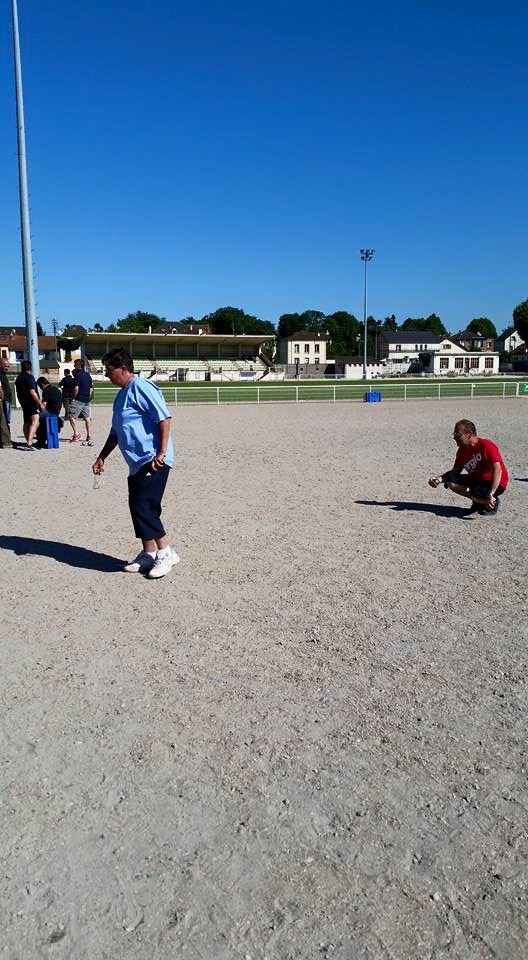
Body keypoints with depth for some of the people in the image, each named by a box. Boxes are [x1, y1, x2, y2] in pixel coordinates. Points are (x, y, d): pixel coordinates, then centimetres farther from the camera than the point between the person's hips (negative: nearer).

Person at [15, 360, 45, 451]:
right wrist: (40, 403, -17)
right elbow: (32, 392, -20)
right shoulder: (29, 377, -13)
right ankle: (29, 443, -30)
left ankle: (28, 442, 27)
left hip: (23, 403, 9)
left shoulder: (18, 378, 14)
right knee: (35, 422, -17)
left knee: (27, 423, 18)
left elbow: (18, 392, 21)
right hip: (32, 403, -9)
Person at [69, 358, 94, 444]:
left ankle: (76, 434, -9)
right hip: (86, 400, 8)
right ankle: (89, 436, 9)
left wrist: (73, 398, -9)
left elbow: (76, 388, -18)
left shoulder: (78, 375, -11)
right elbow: (91, 388, 15)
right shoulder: (88, 375, 13)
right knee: (87, 418, 8)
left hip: (78, 399, -8)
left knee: (71, 416, -1)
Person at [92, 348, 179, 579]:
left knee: (144, 506, -12)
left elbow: (164, 419, -18)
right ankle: (148, 554, 19)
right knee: (137, 507, 10)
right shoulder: (122, 394, 20)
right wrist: (102, 457, 26)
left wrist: (162, 452, -23)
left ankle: (166, 552, -2)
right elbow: (115, 433, 28)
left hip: (153, 461, -10)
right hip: (137, 463, 10)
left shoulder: (141, 388, -10)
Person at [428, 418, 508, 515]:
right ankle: (478, 502, -2)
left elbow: (497, 471, -30)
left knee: (476, 494, -36)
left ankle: (494, 502, -2)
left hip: (496, 483, -7)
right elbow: (455, 471, 7)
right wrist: (440, 478, -14)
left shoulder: (486, 446, -22)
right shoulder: (462, 451, 1)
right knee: (450, 481, -12)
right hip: (476, 480, 7)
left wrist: (490, 495, -38)